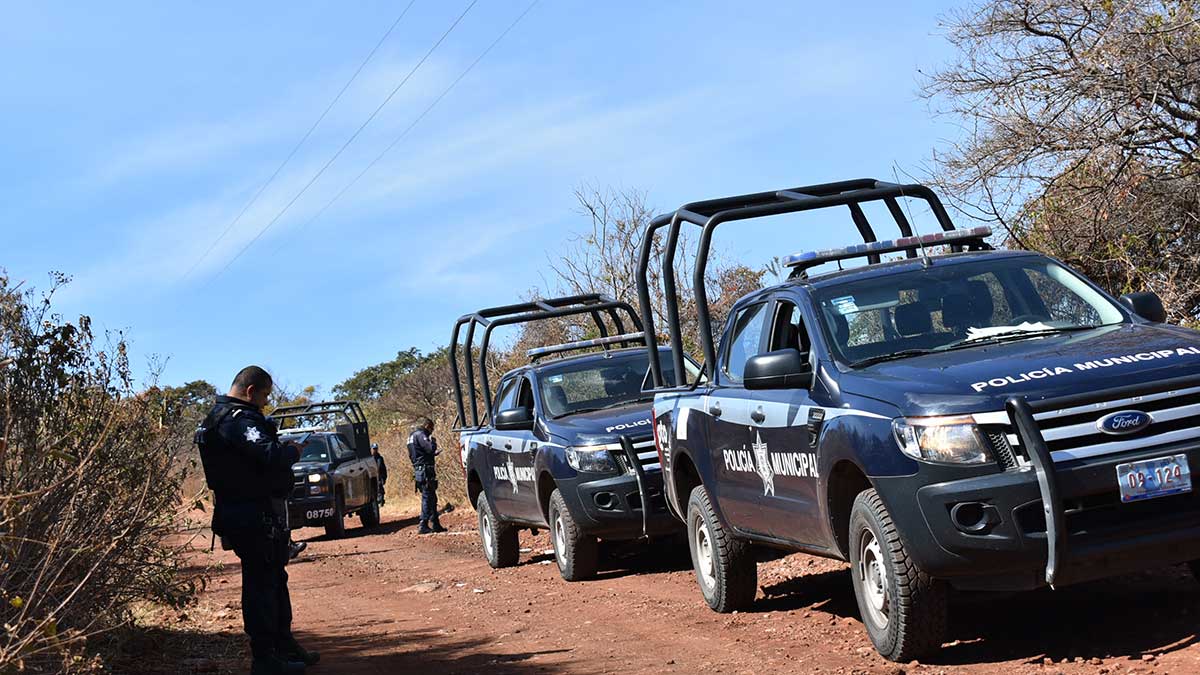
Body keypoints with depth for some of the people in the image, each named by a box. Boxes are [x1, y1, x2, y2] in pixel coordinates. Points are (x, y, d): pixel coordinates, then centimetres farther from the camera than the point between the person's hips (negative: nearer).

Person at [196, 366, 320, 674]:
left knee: (275, 579, 19)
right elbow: (270, 455, -32)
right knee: (262, 582, -5)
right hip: (256, 517, -11)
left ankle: (284, 645, 30)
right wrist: (294, 451, -13)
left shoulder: (219, 417, 15)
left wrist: (282, 450, 8)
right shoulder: (238, 419, -19)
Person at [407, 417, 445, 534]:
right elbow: (430, 448, -22)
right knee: (427, 498, -8)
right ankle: (423, 526, -8)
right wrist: (433, 441, -2)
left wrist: (433, 454, 24)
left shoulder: (412, 436, 21)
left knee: (432, 498, 15)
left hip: (419, 471, 10)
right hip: (425, 471, -10)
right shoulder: (420, 435, -12)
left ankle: (435, 525, 19)